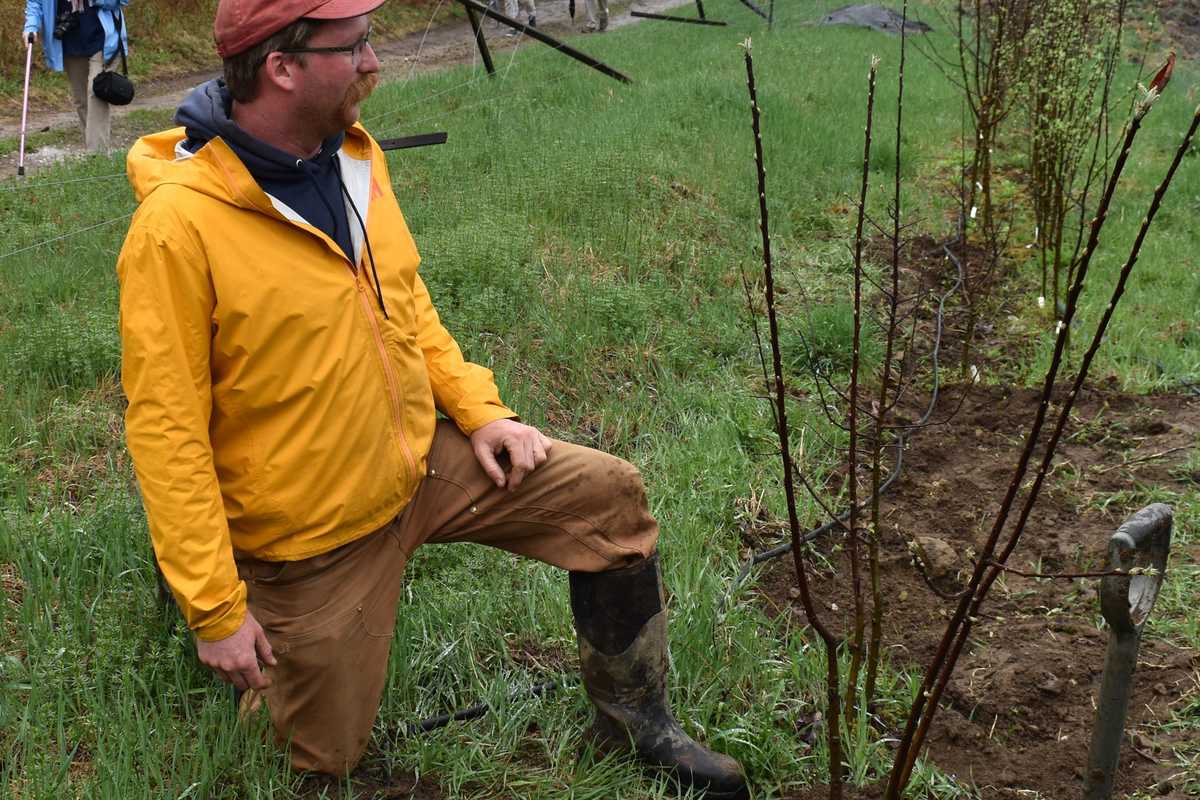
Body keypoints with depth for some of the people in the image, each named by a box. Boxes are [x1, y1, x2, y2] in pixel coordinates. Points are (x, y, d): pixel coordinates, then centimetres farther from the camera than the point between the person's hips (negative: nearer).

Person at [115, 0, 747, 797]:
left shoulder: (357, 156, -3)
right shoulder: (177, 226, -26)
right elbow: (165, 429, -22)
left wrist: (479, 407, 2)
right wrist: (216, 611, -21)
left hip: (420, 457, 6)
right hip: (314, 531, -6)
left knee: (611, 495, -1)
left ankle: (634, 718, 17)